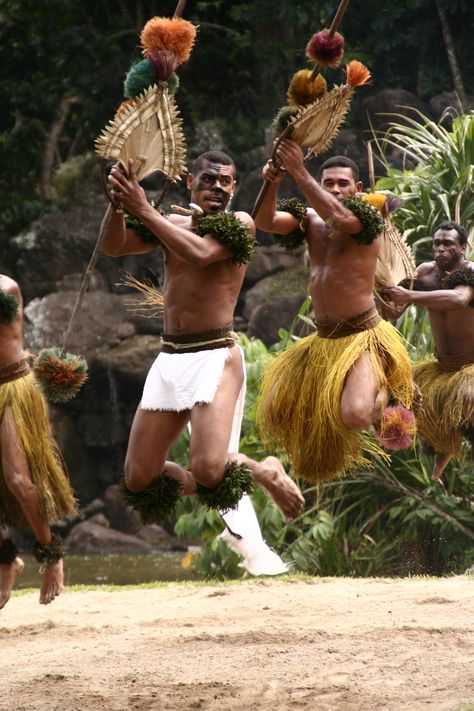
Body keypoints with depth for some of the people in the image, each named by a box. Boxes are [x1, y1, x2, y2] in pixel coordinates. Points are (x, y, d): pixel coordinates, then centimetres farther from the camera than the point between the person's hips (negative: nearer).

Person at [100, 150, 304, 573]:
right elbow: (112, 246, 1)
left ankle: (267, 474, 9)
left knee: (209, 469, -22)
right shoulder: (172, 224, 13)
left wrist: (144, 210, -19)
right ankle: (193, 482, 30)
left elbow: (200, 252, -21)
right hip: (169, 359, 6)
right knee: (138, 481, 2)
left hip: (215, 358, -6)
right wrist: (118, 200, -17)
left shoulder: (239, 224, -2)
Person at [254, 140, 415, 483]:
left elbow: (338, 218, -32)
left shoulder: (367, 218, -10)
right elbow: (265, 222, -8)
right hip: (323, 339, 7)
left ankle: (388, 393, 6)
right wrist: (272, 183, -28)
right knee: (277, 412, 7)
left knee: (355, 415, -29)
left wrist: (299, 173, -40)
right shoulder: (310, 220, 8)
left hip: (362, 336, -7)